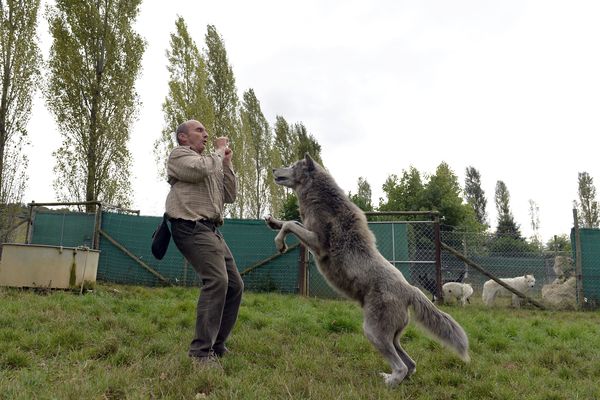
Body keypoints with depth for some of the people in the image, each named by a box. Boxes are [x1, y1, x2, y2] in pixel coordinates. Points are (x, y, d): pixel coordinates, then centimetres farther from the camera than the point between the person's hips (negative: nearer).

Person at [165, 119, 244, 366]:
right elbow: (201, 169, -17)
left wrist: (226, 162, 15)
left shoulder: (211, 162, 28)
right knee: (216, 280, -25)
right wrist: (219, 150, 1)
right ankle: (200, 352, -21)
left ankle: (217, 346, 14)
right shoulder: (179, 155, 5)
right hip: (192, 227, -9)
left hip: (212, 230, 9)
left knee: (234, 285, 5)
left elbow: (230, 196, 20)